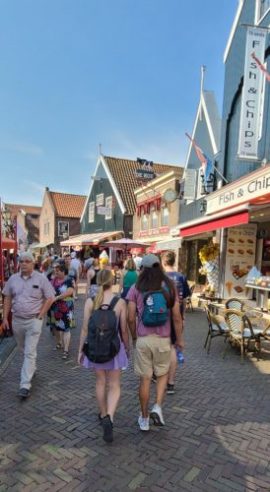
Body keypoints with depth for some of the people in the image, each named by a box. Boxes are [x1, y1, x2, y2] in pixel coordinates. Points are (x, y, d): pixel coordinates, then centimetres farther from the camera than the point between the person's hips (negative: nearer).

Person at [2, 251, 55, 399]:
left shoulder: (41, 279, -10)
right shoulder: (13, 278, 1)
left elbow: (50, 298, -6)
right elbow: (7, 298, 9)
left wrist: (40, 316, -9)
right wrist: (5, 317, 5)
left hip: (33, 320, -4)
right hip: (17, 320, 4)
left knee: (30, 352, -4)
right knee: (24, 349, 21)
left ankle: (25, 385, 2)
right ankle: (32, 368, 46)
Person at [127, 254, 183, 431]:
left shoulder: (136, 288, -6)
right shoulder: (169, 287, -3)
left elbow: (131, 318, -7)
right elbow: (177, 317, -4)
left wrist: (134, 335, 10)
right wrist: (179, 339, 8)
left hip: (143, 339, 0)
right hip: (163, 339, 1)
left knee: (145, 379, 13)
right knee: (162, 375, 23)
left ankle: (144, 419, 25)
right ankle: (158, 407, 7)